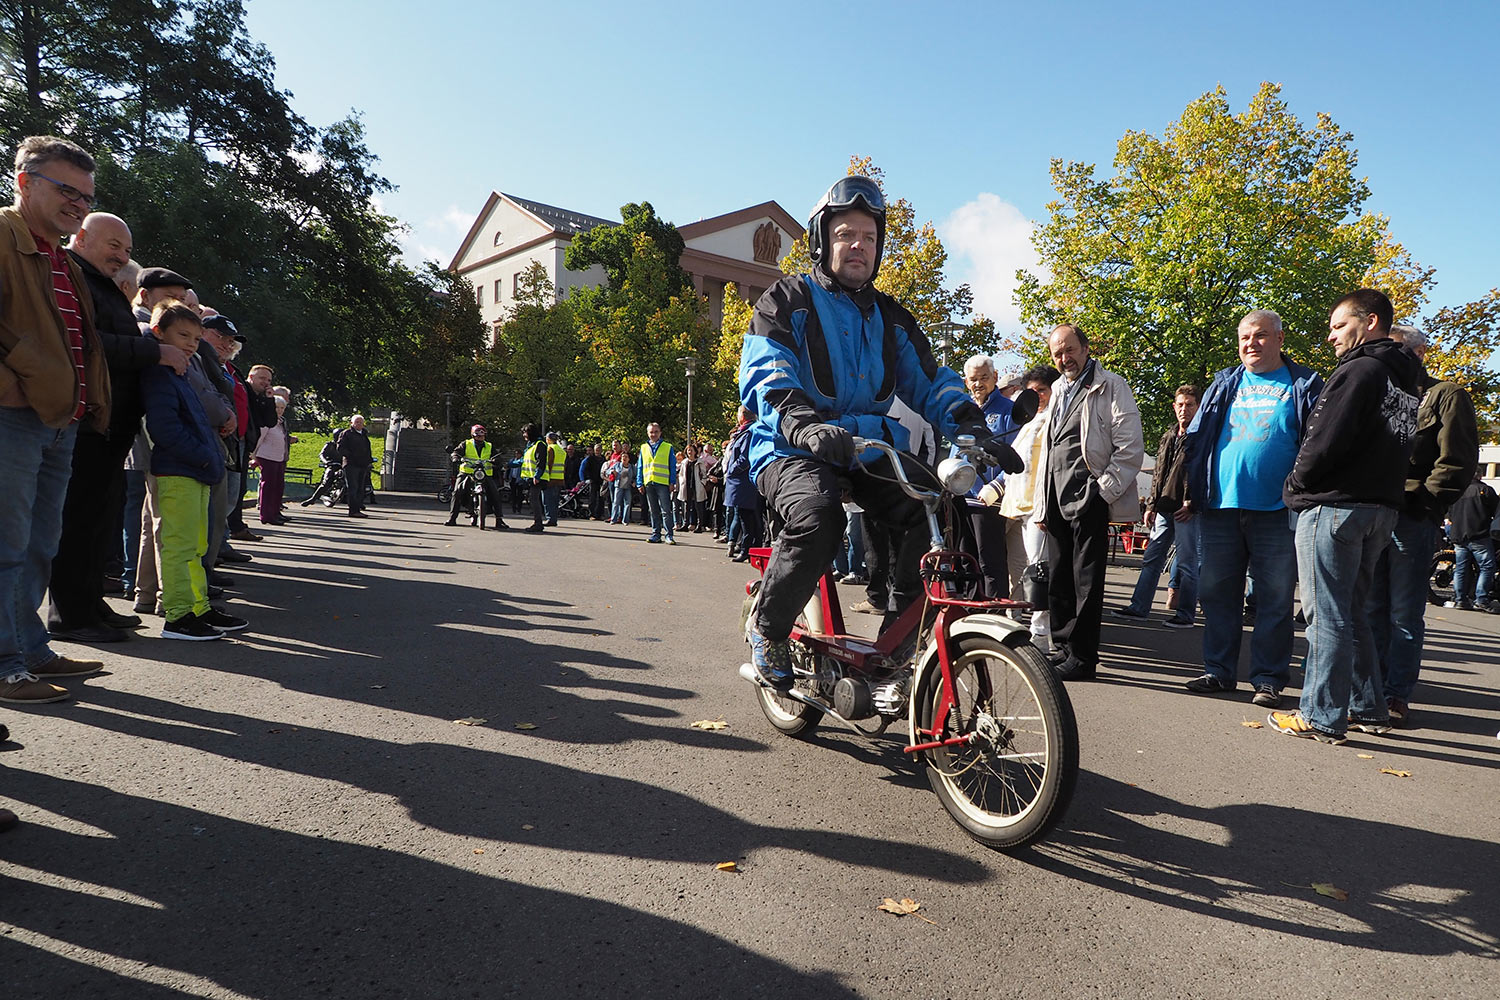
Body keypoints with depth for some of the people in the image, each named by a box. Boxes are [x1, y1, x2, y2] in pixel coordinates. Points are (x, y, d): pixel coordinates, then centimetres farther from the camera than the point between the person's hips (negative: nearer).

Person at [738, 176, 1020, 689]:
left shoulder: (889, 316, 18)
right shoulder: (787, 300, 1)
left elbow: (929, 381, 10)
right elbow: (765, 376, -15)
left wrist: (976, 430, -10)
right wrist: (806, 425, -37)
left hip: (867, 451, 5)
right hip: (793, 449, -5)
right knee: (819, 515, -36)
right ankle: (767, 628, -9)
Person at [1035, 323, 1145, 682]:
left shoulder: (1111, 387, -2)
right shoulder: (1058, 390, 20)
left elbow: (1131, 448, -9)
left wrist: (1102, 491, -14)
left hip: (1089, 500, -7)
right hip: (1057, 501, 7)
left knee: (1086, 582, -3)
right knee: (1058, 581, 11)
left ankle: (1081, 658, 3)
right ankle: (1063, 649, 21)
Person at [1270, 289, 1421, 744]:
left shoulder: (1359, 370, -13)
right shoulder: (1402, 377, 17)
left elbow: (1326, 443, -20)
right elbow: (1386, 446, 19)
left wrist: (1293, 487, -4)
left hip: (1334, 504, -9)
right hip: (1381, 506, 9)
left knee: (1327, 615, -4)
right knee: (1351, 612, 17)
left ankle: (1321, 717, 1)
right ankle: (1368, 708, 23)